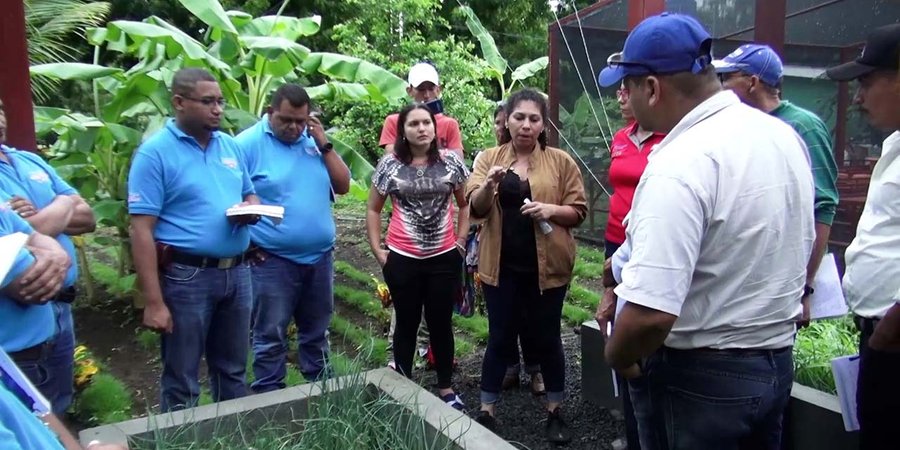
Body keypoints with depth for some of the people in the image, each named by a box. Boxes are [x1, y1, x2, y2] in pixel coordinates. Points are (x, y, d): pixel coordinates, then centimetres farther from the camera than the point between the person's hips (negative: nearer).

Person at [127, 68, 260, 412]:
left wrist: (251, 209, -6)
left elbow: (249, 195, 20)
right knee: (182, 381, 8)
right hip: (186, 276, -6)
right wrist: (153, 302, -17)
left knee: (233, 370, 20)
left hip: (237, 272, 6)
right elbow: (141, 230, -13)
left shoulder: (230, 145, 9)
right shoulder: (155, 152, -10)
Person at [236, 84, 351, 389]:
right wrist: (248, 243, -11)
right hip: (272, 260, -5)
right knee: (271, 337, 5)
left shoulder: (315, 142, 7)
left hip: (320, 257, 5)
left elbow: (343, 186, 2)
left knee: (316, 332, 19)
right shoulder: (247, 143, -9)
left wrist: (325, 145, -6)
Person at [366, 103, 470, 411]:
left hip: (445, 258, 1)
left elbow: (465, 204, 9)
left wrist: (460, 241, 3)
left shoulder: (451, 162, -1)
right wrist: (377, 250, -1)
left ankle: (446, 388, 26)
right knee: (407, 323, 13)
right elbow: (373, 209, 5)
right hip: (402, 258, 0)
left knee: (441, 323, 11)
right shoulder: (390, 165, -3)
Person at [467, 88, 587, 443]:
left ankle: (555, 412, 27)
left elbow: (578, 211, 1)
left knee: (547, 338, 11)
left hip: (546, 266, -1)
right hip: (501, 266, 1)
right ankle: (487, 411, 21)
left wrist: (551, 209, -19)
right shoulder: (490, 158, 4)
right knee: (499, 337, 9)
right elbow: (475, 208, -4)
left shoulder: (561, 161, 0)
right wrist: (489, 185, -24)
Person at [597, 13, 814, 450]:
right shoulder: (784, 136, 0)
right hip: (776, 360, 8)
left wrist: (616, 356, -14)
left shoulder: (679, 166, -28)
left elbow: (650, 314, -34)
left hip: (699, 377, -8)